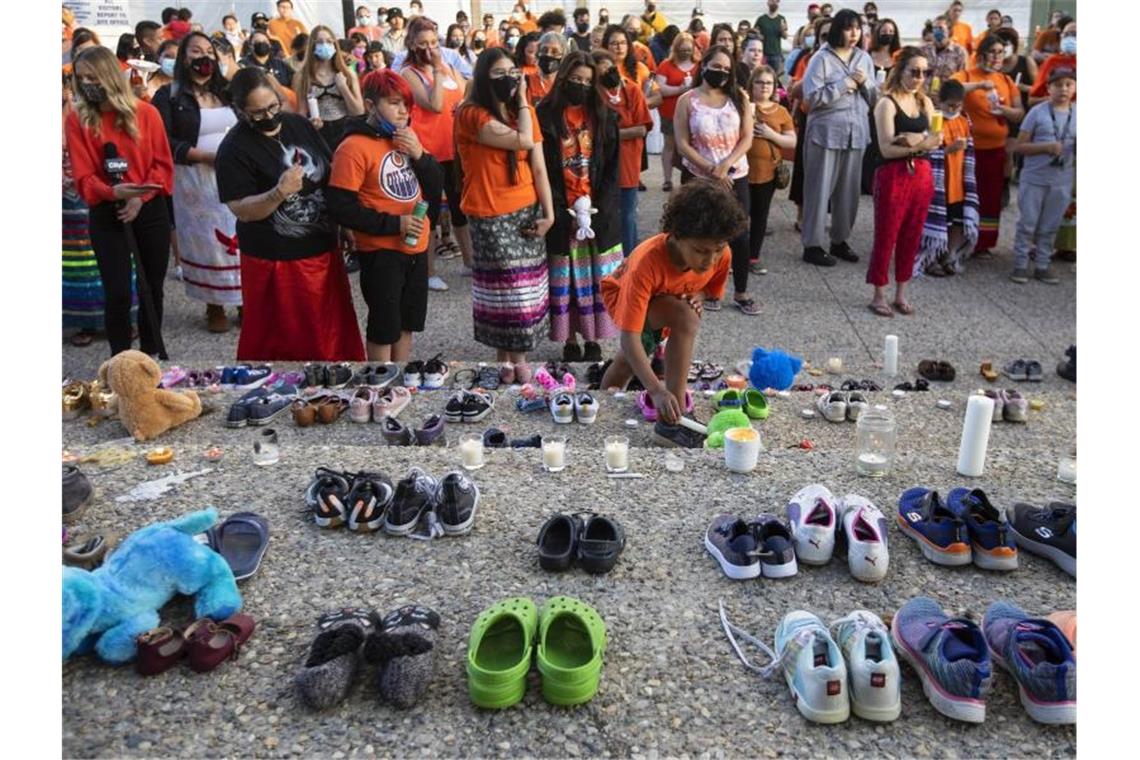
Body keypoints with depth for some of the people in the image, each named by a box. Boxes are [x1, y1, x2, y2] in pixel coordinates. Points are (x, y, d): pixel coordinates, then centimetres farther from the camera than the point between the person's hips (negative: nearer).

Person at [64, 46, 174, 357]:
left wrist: (141, 196, -15)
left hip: (151, 211, 1)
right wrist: (113, 192, -26)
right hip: (106, 215, -1)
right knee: (118, 293, -5)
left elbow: (163, 164, -1)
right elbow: (83, 176, -6)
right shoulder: (76, 120, -1)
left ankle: (150, 360, 24)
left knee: (152, 288, 10)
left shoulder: (146, 112, 0)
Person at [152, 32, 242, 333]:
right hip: (196, 182, -3)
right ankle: (215, 307, 14)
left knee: (242, 238, 1)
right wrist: (206, 156, -18)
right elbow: (165, 143, -10)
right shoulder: (168, 96, 0)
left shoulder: (226, 91, 14)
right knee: (207, 241, 2)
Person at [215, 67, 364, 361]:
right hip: (274, 260, -5)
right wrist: (279, 193, -34)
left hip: (323, 250, 6)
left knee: (332, 330, 19)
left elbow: (333, 171, 14)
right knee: (279, 340, 8)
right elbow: (243, 210, -18)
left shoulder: (300, 125, 3)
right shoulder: (233, 149, -13)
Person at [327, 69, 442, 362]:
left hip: (416, 248, 7)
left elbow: (436, 187, 9)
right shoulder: (354, 147, -15)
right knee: (383, 327, 6)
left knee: (406, 324, 18)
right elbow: (340, 207, -19)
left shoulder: (407, 139, 8)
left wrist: (419, 155, -9)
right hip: (381, 252, -7)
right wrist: (393, 223, -21)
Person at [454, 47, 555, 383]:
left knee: (525, 285, 6)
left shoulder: (524, 112, 9)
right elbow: (523, 140, -22)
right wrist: (523, 101, -9)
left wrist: (548, 213, -2)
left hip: (528, 211, 6)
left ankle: (512, 357, 19)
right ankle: (510, 359, 14)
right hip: (491, 215, -5)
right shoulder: (472, 115, -11)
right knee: (506, 287, -2)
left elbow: (538, 167, 5)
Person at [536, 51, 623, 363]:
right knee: (564, 278, 3)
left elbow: (612, 167, 4)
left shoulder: (604, 116, 7)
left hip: (598, 211, 2)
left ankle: (593, 339, 13)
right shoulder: (545, 115, 0)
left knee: (596, 276, 3)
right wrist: (559, 209, -12)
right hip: (560, 212, -1)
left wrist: (599, 207, -7)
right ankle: (570, 340, 13)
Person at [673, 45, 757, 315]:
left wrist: (725, 165, -15)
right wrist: (711, 170, -14)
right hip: (698, 178, -1)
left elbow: (747, 138, -1)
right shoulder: (687, 101, -3)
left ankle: (741, 293, 14)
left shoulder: (739, 97, 3)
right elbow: (683, 145, -8)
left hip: (735, 177, 2)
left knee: (739, 235, 2)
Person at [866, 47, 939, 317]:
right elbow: (886, 149, -14)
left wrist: (912, 139, -15)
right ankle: (879, 295, 12)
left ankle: (901, 294, 21)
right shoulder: (887, 103, -8)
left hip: (922, 175, 6)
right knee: (886, 237, 1)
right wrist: (919, 144, -25)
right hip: (894, 176, -6)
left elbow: (933, 140, 5)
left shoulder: (925, 102, 10)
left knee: (911, 237, 10)